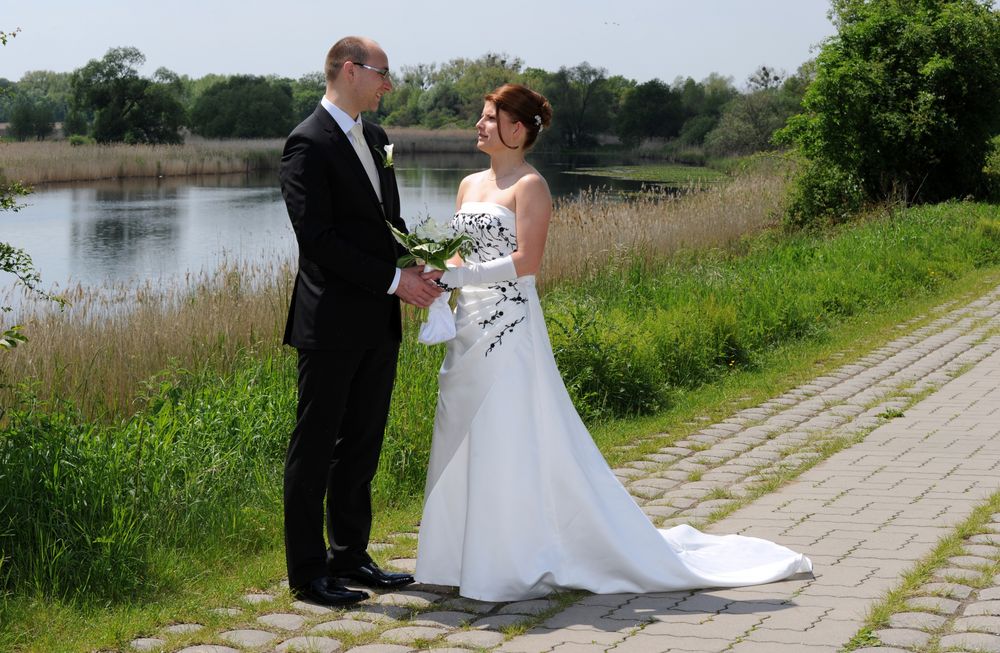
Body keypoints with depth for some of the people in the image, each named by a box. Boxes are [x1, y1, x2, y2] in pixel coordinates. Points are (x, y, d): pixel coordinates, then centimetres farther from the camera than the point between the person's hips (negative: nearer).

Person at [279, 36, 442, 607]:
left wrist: (417, 272, -1)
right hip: (332, 324, -8)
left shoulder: (375, 137, 14)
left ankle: (349, 555, 24)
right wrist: (394, 279, -18)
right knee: (315, 447, 1)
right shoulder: (309, 143, -12)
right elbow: (319, 238, -19)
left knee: (363, 443, 14)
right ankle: (307, 572, 8)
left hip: (379, 323, 8)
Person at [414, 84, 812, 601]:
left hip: (510, 330, -8)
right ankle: (474, 555, 21)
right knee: (464, 444, 11)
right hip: (470, 327, 8)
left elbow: (525, 261, -17)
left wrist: (458, 275, -20)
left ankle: (520, 563, 6)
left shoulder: (529, 186, -9)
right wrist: (437, 276, -4)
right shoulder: (470, 184, 15)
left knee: (510, 447, -4)